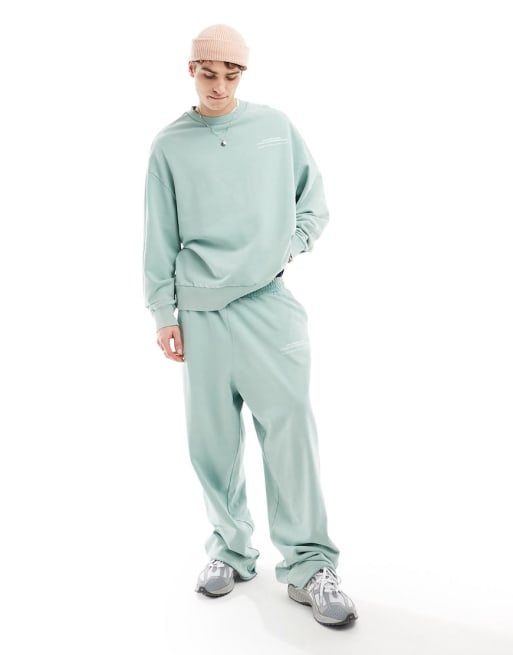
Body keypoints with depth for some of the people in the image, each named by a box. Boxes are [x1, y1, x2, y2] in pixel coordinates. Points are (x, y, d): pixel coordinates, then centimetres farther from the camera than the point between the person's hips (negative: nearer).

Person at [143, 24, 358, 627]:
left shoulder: (275, 126, 8)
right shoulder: (169, 145, 6)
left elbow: (314, 202, 17)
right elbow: (159, 240, 5)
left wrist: (290, 246, 2)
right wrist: (163, 315, 1)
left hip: (270, 305, 0)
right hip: (200, 313, 1)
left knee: (290, 428, -6)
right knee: (212, 441, 5)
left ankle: (308, 565, 5)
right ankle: (230, 550, 23)